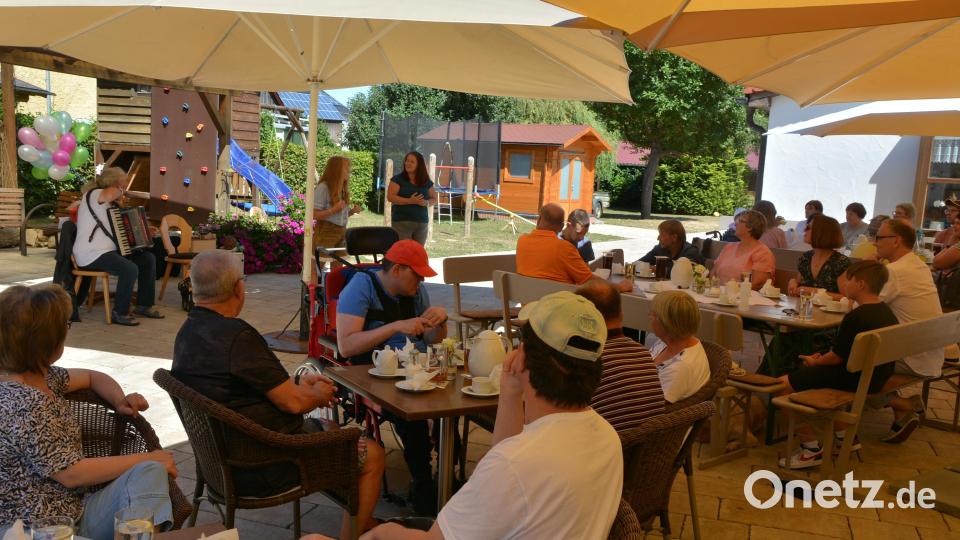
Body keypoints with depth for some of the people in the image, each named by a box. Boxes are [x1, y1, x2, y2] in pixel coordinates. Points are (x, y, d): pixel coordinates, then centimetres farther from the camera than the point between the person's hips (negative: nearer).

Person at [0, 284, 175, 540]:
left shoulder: (40, 376, 5)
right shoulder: (21, 406, -22)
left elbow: (93, 377, 23)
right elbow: (71, 474, -20)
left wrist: (120, 401, 2)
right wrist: (147, 459, -13)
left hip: (71, 505, 8)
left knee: (150, 472, -17)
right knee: (149, 472, -27)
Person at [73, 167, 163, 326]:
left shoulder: (108, 203, 20)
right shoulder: (94, 194, -10)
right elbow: (111, 193, -36)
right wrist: (120, 191, -13)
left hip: (108, 250, 10)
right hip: (92, 255, -10)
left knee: (149, 258, 6)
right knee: (130, 269, -30)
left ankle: (144, 305, 10)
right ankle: (119, 313, -16)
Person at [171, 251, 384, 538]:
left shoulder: (188, 332, 2)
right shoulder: (236, 336, -28)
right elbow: (293, 402, -22)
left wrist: (298, 382, 12)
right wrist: (319, 394, -1)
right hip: (264, 466, -10)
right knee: (373, 455, 3)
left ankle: (362, 516, 36)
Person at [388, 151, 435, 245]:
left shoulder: (426, 182, 8)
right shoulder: (397, 179, -1)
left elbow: (433, 198, 16)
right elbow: (390, 197, -10)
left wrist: (426, 202, -9)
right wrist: (410, 201, -20)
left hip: (421, 223, 4)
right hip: (401, 222, -4)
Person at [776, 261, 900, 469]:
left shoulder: (855, 317, -23)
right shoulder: (887, 312, 6)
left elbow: (837, 357, -17)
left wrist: (815, 362, 4)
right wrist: (822, 358, 13)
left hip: (854, 380, -10)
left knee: (785, 384, -9)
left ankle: (811, 447, -3)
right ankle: (845, 436, 32)